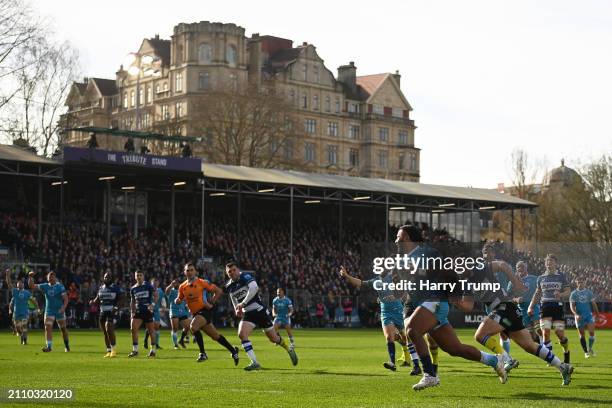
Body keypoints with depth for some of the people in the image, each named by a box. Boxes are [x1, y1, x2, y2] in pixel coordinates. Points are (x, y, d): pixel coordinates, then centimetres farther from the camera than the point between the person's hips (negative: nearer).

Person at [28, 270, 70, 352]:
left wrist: (63, 307, -27)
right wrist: (30, 277, -14)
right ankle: (49, 346, -16)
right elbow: (32, 286, 2)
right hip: (49, 311, 2)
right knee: (48, 327, -14)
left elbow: (66, 299, -11)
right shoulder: (45, 286, 2)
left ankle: (67, 345, 28)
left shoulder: (60, 287, -8)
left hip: (59, 311, -2)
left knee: (63, 329, 8)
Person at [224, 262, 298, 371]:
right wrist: (237, 310, 3)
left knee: (273, 338, 6)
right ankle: (254, 363, -20)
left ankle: (289, 350, 36)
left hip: (260, 310, -5)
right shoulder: (229, 287, 6)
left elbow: (254, 288, -31)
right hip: (248, 314, 5)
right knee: (241, 334, -22)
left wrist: (243, 303, -31)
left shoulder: (245, 276, -13)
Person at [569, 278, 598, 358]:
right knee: (582, 335, 2)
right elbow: (572, 306, -5)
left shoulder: (589, 292, 6)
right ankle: (586, 352, 12)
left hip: (589, 314, 1)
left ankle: (590, 348, 5)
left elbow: (593, 304, 11)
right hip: (579, 316, -1)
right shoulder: (573, 294, 0)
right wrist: (576, 314, -21)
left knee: (592, 332, -13)